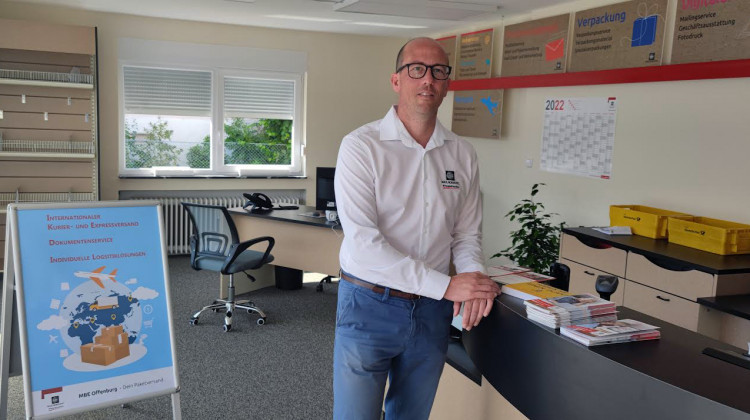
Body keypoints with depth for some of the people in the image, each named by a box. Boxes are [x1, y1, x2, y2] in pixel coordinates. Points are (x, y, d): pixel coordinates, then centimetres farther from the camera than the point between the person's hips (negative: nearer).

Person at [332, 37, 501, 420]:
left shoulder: (462, 154, 4)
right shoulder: (361, 146, -12)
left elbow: (466, 233, 8)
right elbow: (363, 241, -21)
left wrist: (474, 278, -14)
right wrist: (445, 285, -22)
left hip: (432, 313, 5)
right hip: (370, 305, -4)